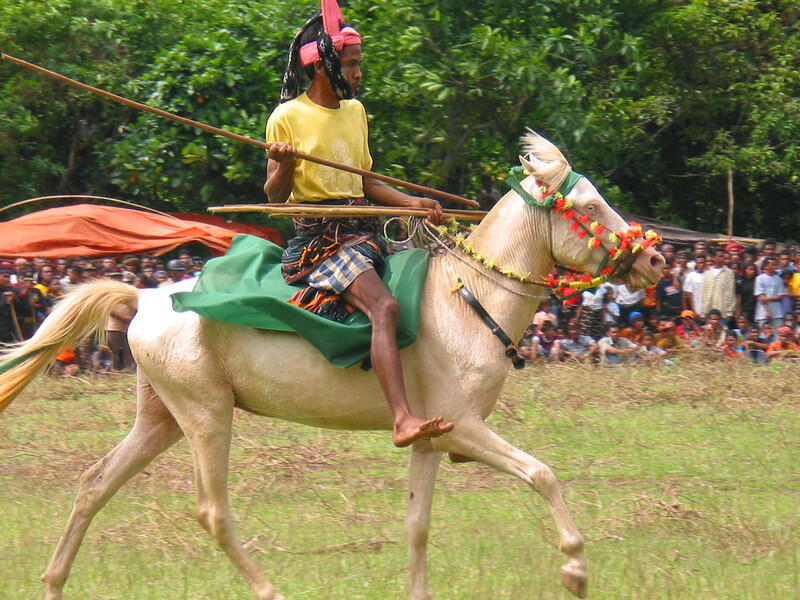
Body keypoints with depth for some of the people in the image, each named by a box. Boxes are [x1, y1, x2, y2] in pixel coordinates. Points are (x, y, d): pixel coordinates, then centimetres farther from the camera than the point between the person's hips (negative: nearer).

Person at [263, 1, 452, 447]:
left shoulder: (355, 111, 17)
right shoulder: (288, 117, -3)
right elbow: (275, 195, -4)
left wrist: (411, 202, 8)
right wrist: (284, 164, -25)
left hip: (363, 231, 8)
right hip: (320, 238, -8)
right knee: (384, 306, -30)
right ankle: (403, 419, -44)